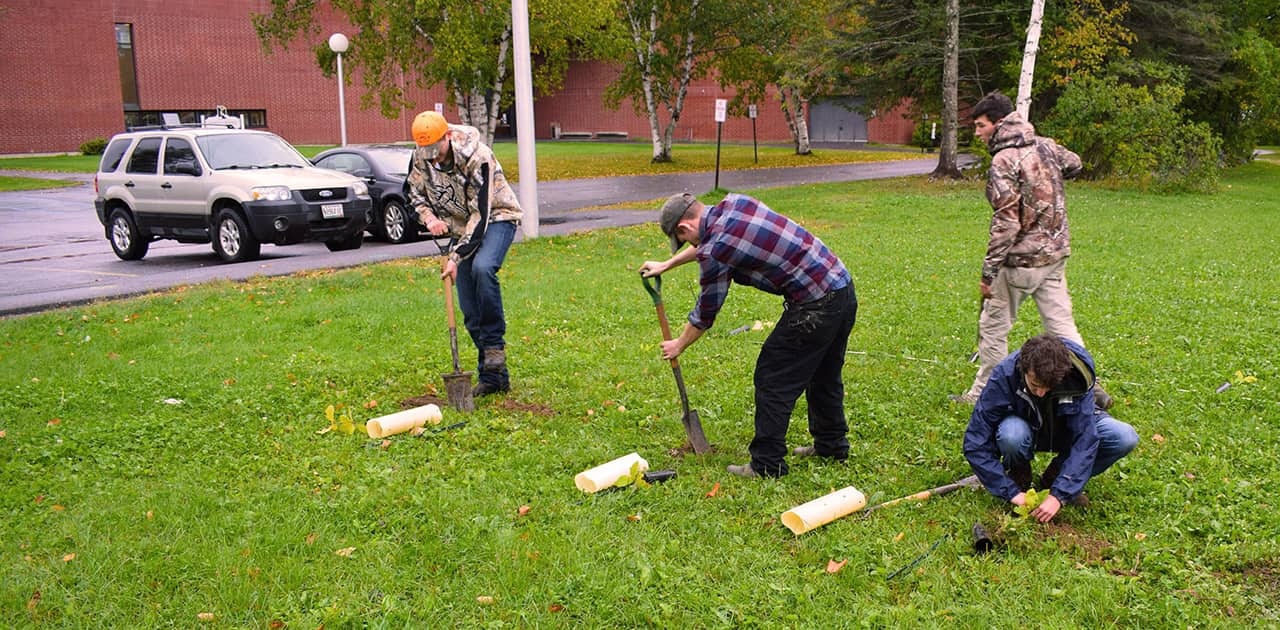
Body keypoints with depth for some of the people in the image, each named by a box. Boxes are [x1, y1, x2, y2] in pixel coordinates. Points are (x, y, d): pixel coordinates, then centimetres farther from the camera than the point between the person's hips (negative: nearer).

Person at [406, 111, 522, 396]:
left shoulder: (478, 157, -28)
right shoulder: (420, 156, -10)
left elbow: (480, 214, -28)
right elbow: (414, 191, 8)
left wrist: (456, 257, -30)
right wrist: (428, 216, -15)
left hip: (496, 218, -6)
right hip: (461, 227, 6)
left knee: (482, 267, -37)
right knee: (470, 310, -2)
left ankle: (495, 345, -23)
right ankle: (493, 376, 7)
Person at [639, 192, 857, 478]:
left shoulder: (715, 251, -16)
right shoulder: (733, 202, 7)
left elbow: (705, 313, -1)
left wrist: (678, 345, 15)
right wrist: (667, 265, 35)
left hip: (816, 307, -9)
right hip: (843, 287, 9)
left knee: (773, 379, 2)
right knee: (824, 375, 24)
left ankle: (767, 464, 10)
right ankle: (832, 445, 40)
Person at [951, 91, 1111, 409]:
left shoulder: (1004, 161, -17)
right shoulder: (1045, 145, 5)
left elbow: (1006, 223, -22)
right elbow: (1074, 164, 26)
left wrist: (989, 272, -19)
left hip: (1021, 260, -7)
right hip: (1055, 254, 7)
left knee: (993, 326, 7)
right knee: (1060, 323, 12)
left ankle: (985, 393, 16)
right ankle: (1089, 387, 11)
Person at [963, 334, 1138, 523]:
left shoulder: (1078, 374, -29)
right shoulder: (1005, 375, -31)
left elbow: (1084, 438, -29)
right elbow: (976, 444, -29)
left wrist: (1058, 495, -34)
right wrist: (1012, 492, -31)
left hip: (1066, 432, 2)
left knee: (1125, 438, -25)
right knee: (1011, 435, -38)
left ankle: (1054, 478, -2)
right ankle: (1019, 475, -2)